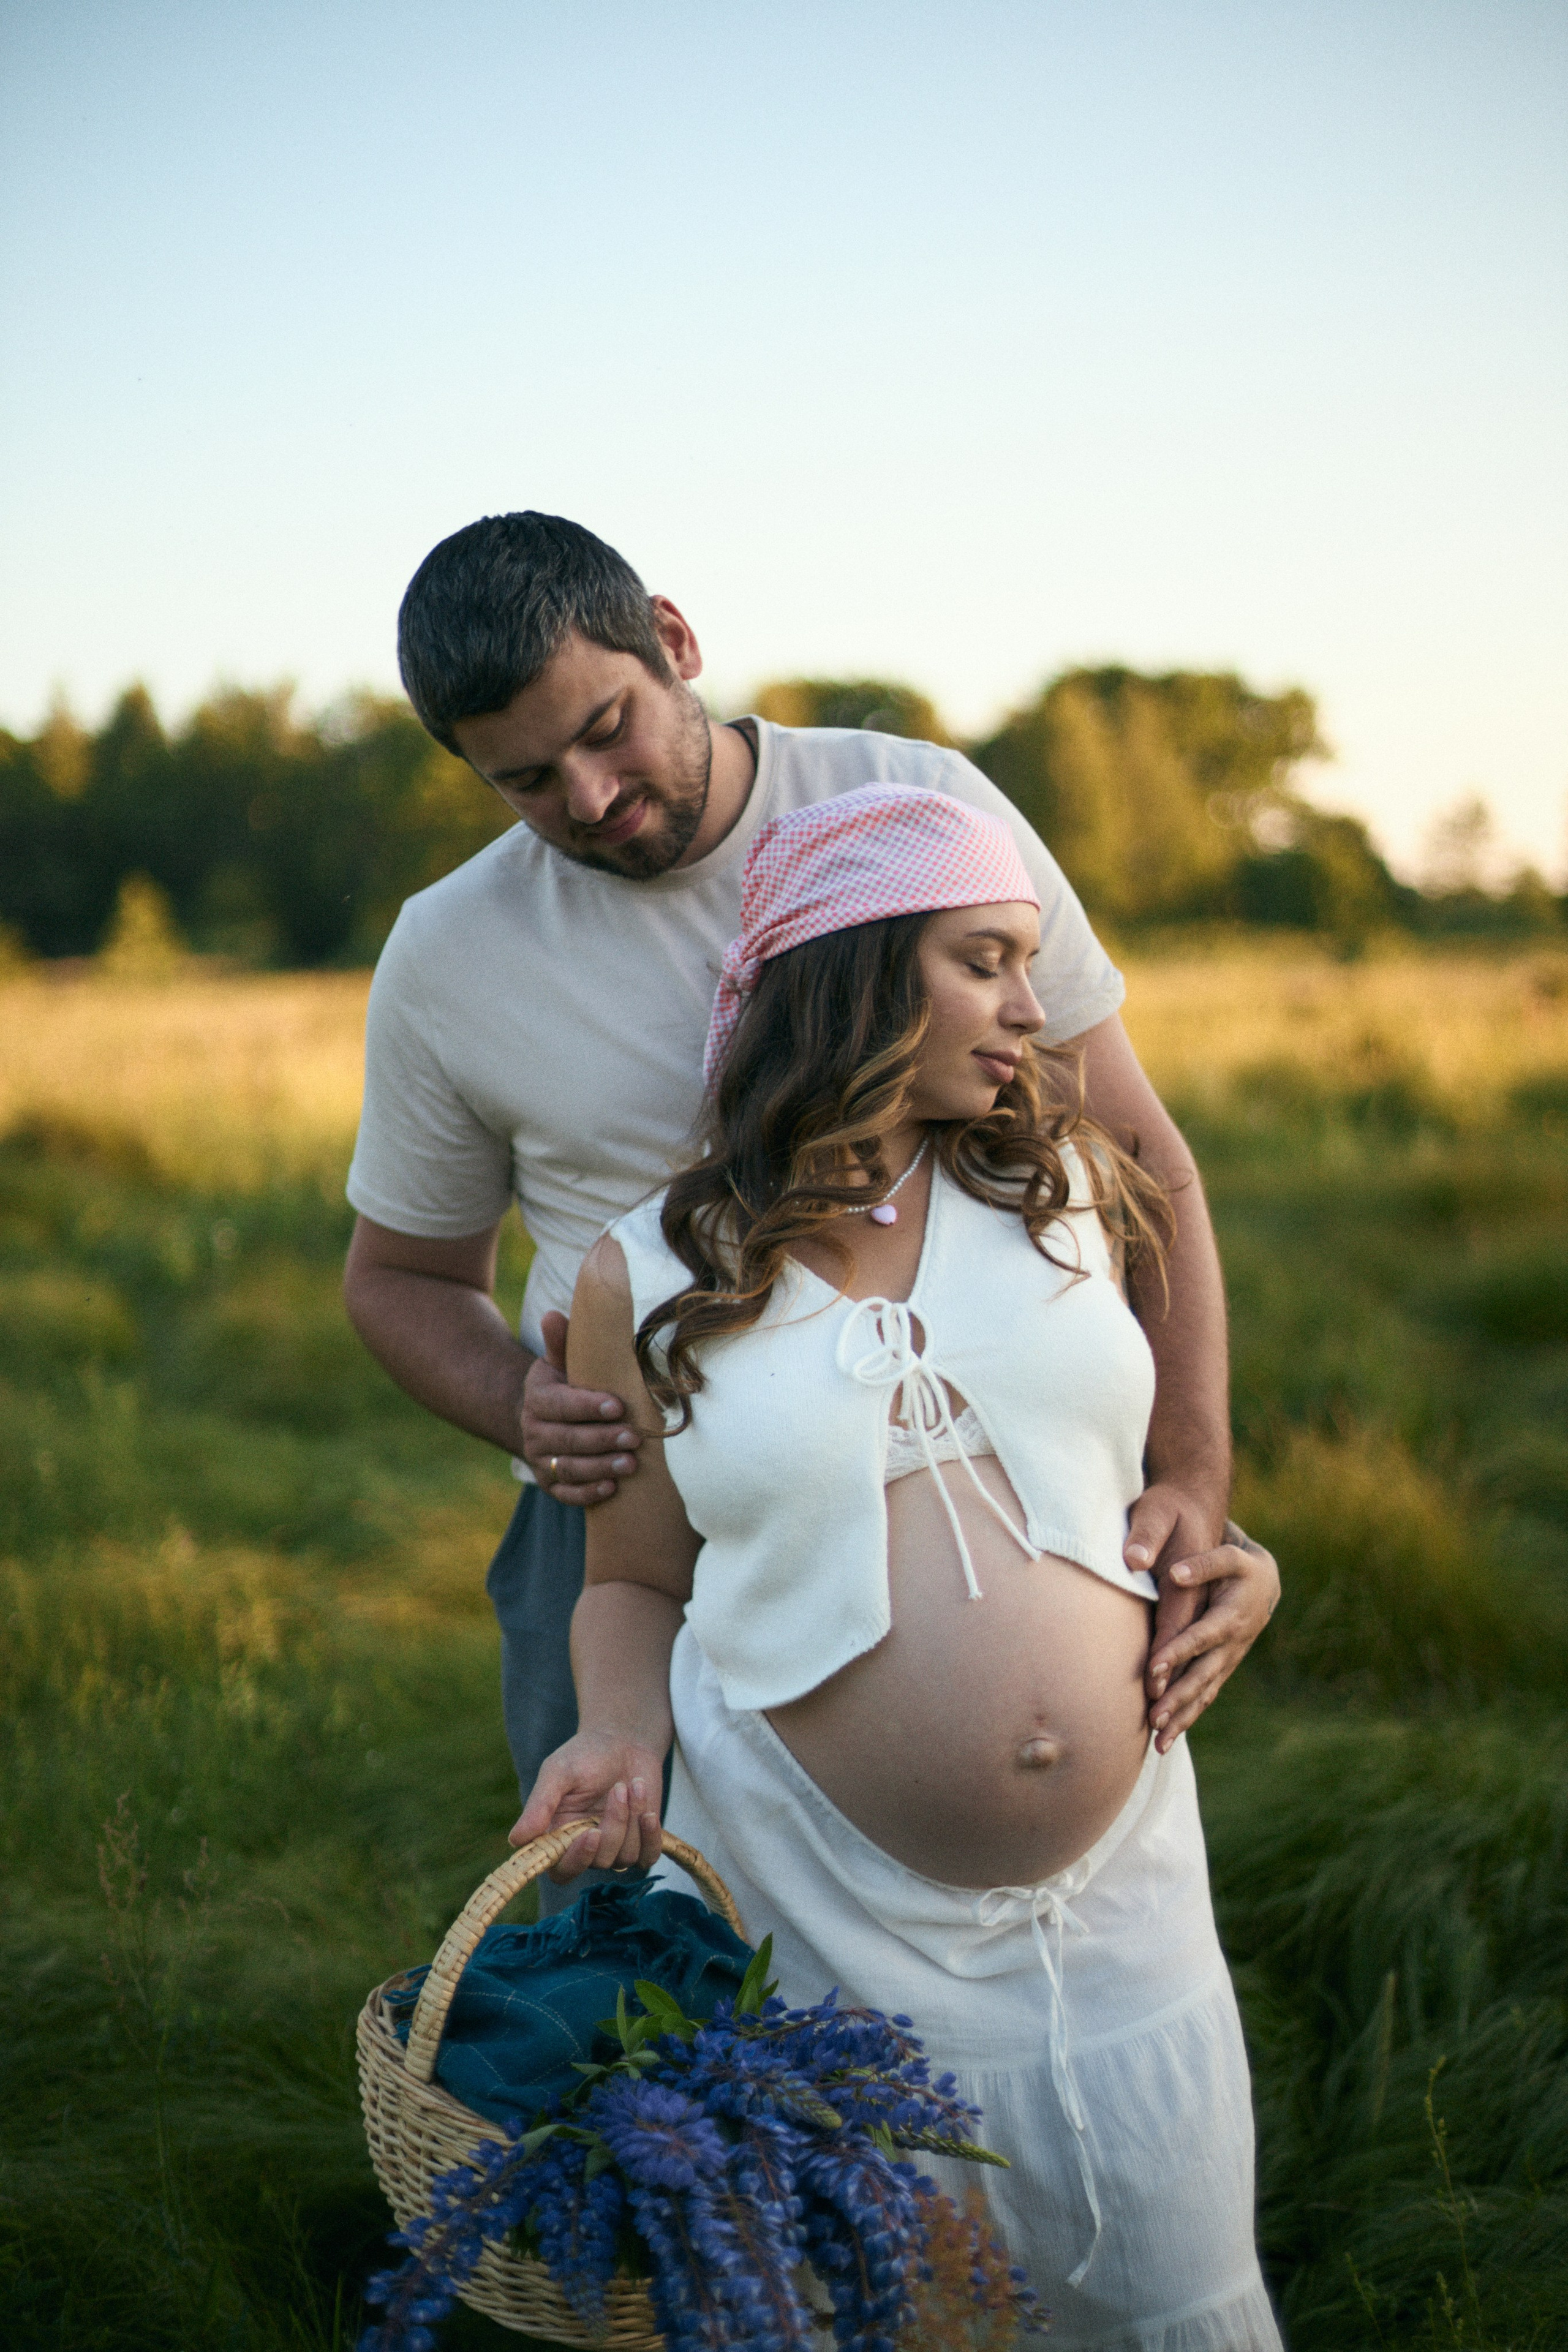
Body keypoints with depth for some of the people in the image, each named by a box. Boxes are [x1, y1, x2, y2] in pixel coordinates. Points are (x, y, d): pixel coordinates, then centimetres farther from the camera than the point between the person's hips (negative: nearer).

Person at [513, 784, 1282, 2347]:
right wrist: (621, 1738, -13)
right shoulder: (647, 1279, -5)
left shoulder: (1063, 1185, 5)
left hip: (1120, 1887, 3)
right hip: (831, 1918, -3)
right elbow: (636, 1586, 4)